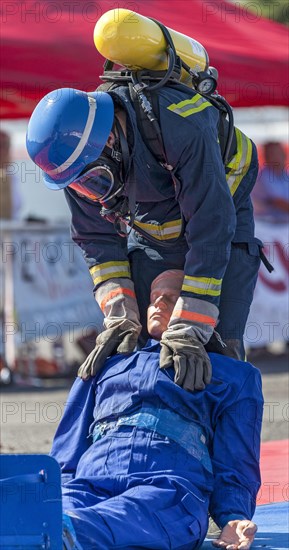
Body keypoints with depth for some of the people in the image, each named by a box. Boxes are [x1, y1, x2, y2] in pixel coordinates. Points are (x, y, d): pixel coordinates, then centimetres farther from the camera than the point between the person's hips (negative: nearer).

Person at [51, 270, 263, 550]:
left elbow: (235, 466, 22)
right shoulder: (106, 366, 38)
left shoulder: (234, 375, 32)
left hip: (171, 487, -4)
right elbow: (66, 456, 30)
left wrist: (234, 518, 0)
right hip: (90, 482, 4)